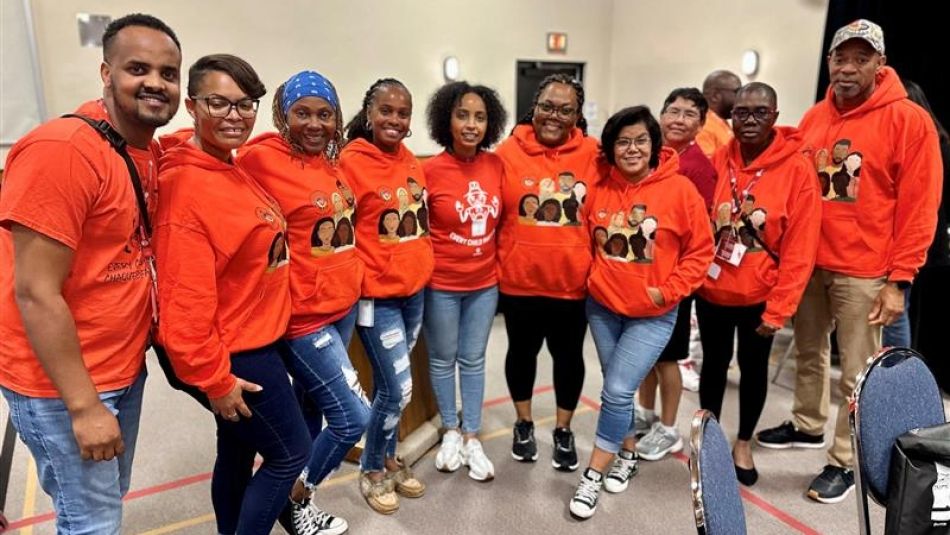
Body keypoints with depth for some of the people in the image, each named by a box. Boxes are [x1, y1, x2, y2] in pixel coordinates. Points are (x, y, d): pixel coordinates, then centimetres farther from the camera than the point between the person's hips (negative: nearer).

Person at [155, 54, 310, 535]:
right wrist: (215, 378, -18)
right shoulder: (185, 186, -24)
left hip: (251, 341, 9)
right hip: (234, 355, -9)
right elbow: (185, 301, -25)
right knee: (290, 453, 6)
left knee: (238, 452, 22)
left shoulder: (231, 169, 6)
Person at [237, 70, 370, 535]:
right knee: (354, 417, -3)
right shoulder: (262, 159, -14)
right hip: (303, 316, -7)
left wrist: (353, 285, 14)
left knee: (312, 411, 18)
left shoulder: (331, 161, 9)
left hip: (344, 306, 8)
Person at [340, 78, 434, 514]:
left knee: (388, 385, 17)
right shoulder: (351, 162, -12)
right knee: (398, 389, -2)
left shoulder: (412, 163, 7)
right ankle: (372, 471, 22)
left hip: (415, 290, 6)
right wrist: (361, 280, -11)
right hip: (377, 296, -6)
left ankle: (388, 459, 35)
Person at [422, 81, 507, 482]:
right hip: (441, 284, -3)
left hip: (485, 282, 3)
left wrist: (492, 257, 7)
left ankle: (472, 438, 29)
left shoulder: (497, 165, -3)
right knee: (443, 359, 13)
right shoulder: (429, 170, -14)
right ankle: (451, 431, 35)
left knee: (473, 359, 14)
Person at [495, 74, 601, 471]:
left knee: (568, 354, 15)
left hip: (573, 281, 0)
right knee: (522, 350, 18)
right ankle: (524, 424, 42)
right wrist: (495, 267, -1)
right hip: (519, 279, 0)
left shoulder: (593, 155, -5)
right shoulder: (508, 152, -5)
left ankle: (564, 431, 38)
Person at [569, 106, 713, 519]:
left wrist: (668, 290, -12)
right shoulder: (599, 190, -2)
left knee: (617, 391, -8)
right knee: (618, 389, 15)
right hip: (602, 306, 4)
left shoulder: (679, 190, -11)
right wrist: (591, 278, 2)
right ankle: (627, 454, 38)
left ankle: (593, 475, 9)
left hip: (653, 315, -4)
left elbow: (701, 250, -6)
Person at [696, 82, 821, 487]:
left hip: (760, 295, -2)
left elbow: (800, 249, -12)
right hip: (712, 290, 2)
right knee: (714, 363, 16)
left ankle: (743, 444, 35)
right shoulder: (718, 161, -3)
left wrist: (778, 309, -14)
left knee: (753, 367, 14)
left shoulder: (797, 169, -11)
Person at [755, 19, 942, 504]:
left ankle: (845, 462, 18)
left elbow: (919, 207, -10)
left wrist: (899, 279, -13)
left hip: (864, 272, -5)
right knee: (809, 353, 19)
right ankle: (807, 426, 38)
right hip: (807, 262, 5)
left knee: (856, 374, 3)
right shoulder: (814, 118, 8)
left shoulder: (909, 120, -8)